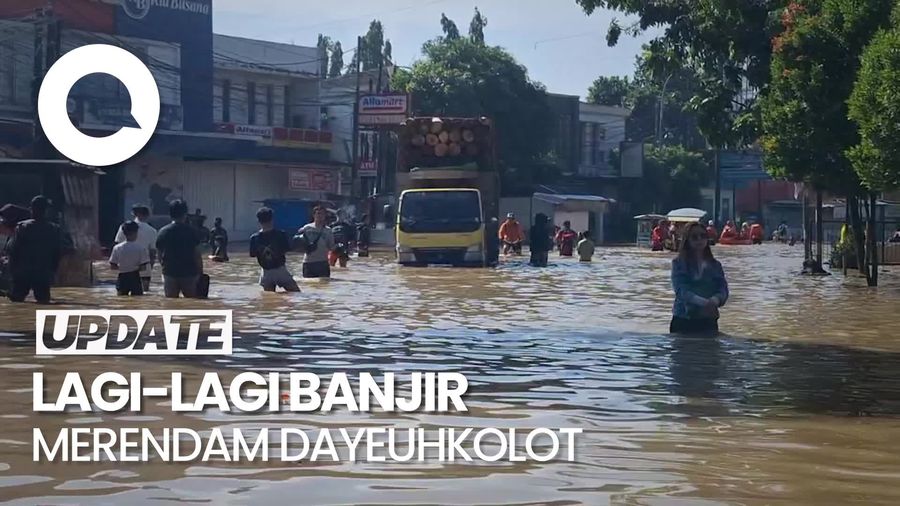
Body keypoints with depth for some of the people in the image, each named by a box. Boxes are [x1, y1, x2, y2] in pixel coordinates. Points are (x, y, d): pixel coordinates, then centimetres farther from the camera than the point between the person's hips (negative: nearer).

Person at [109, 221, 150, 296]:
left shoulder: (117, 248, -2)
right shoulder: (141, 248, -10)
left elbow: (112, 266, -1)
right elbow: (143, 267, -11)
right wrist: (136, 268, 7)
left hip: (122, 278, 2)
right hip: (135, 278, -2)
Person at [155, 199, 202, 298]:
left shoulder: (162, 232, 1)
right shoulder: (191, 231, -7)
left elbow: (159, 256, 5)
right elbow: (197, 255, -8)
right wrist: (200, 272, 1)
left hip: (169, 273, 2)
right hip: (189, 274, -2)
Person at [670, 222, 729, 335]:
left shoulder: (715, 265, 10)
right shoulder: (679, 263, 0)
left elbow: (723, 290, 0)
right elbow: (681, 290, -13)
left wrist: (715, 300, -24)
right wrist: (703, 302, -28)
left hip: (708, 321, 3)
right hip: (683, 321, -3)